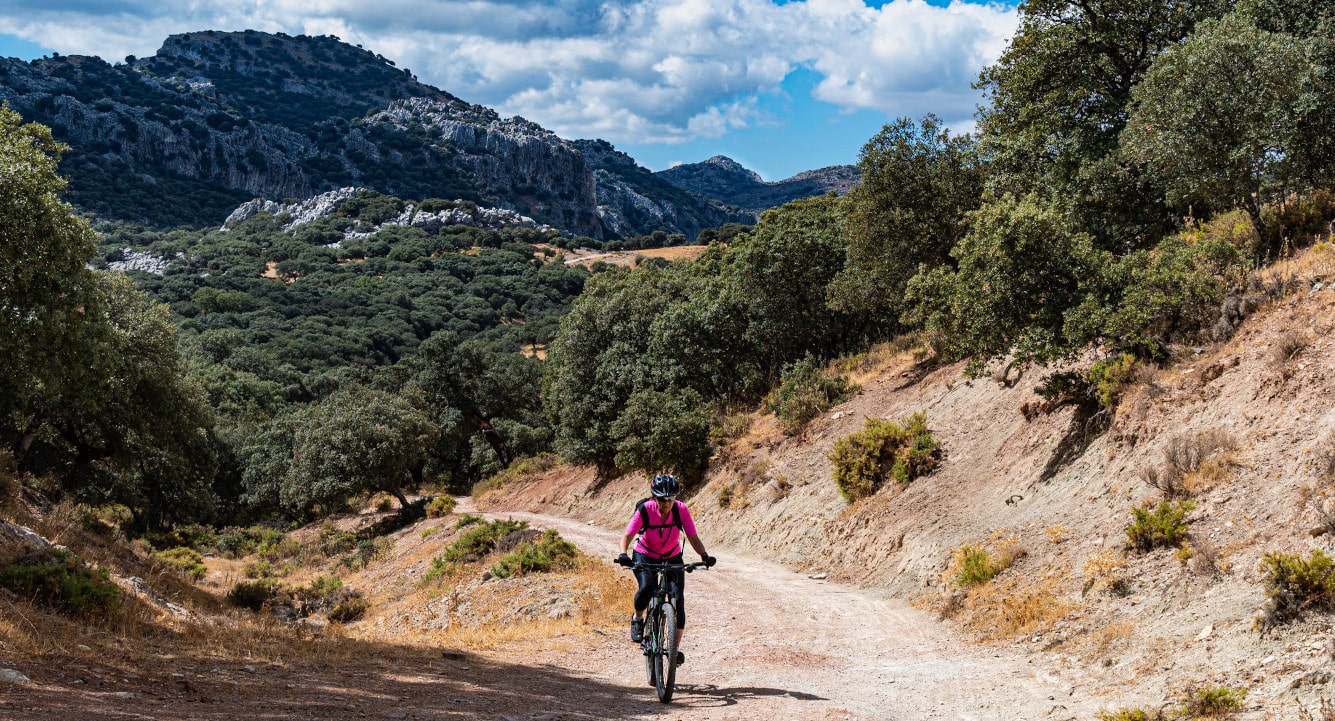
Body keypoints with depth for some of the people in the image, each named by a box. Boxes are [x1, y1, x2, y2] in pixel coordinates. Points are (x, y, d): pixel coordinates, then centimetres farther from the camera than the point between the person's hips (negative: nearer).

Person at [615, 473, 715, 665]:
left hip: (672, 558, 2)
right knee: (646, 588, -31)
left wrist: (704, 555, -39)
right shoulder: (644, 510, -25)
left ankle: (676, 647, 5)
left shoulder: (681, 510, -20)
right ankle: (637, 619, 1)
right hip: (645, 557, -2)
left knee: (678, 599, -10)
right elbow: (627, 536, -29)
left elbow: (693, 537, -21)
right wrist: (623, 554, -48)